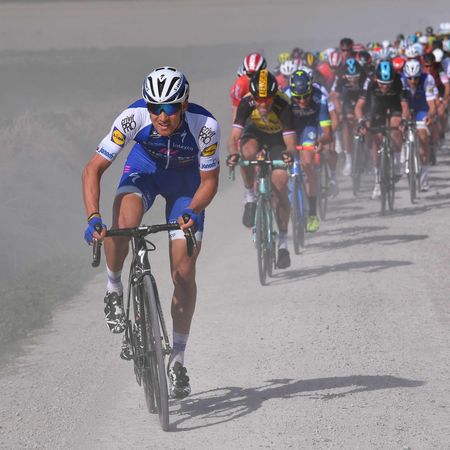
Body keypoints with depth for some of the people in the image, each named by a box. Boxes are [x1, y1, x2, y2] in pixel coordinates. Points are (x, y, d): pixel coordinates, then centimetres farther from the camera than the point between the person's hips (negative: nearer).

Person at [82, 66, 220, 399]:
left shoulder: (205, 125, -33)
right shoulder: (134, 117, -32)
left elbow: (209, 180, -19)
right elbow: (94, 169, -27)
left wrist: (192, 212, -38)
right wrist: (93, 217, -40)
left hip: (186, 180, 0)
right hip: (145, 169, 0)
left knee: (184, 272, -7)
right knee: (123, 223, -34)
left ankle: (177, 360, 7)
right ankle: (114, 288, -5)